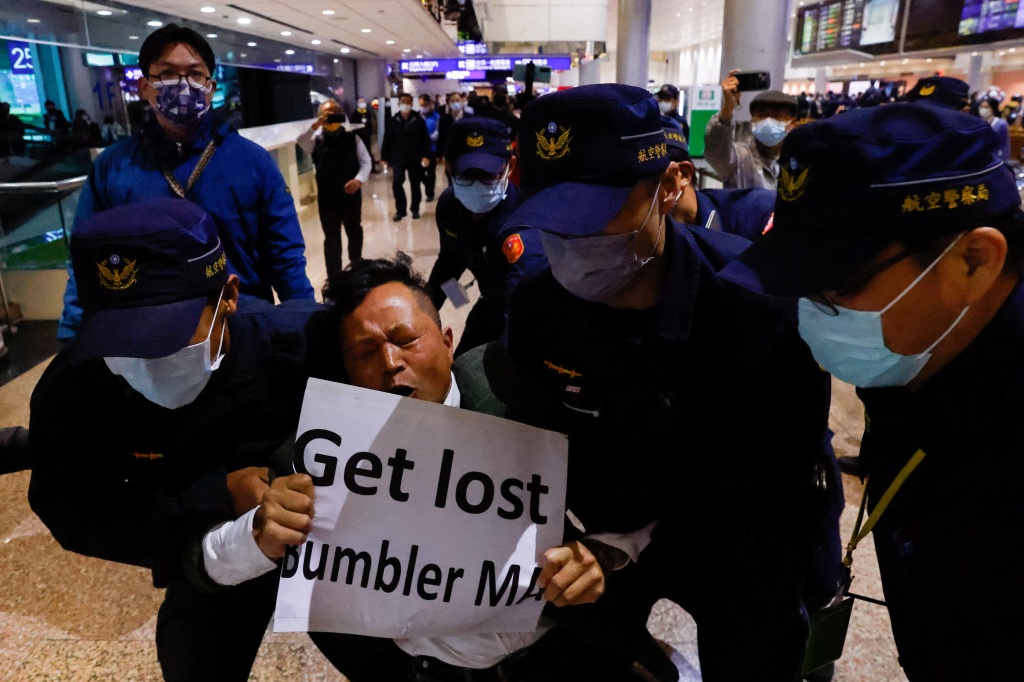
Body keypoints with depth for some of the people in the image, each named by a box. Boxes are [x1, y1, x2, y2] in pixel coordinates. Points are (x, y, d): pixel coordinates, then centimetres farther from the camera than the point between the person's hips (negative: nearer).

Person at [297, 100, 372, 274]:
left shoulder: (352, 138, 0)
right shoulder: (316, 140, 0)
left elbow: (366, 161, -3)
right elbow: (301, 141, -19)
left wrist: (359, 179, -22)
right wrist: (316, 125, -33)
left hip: (351, 196, 1)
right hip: (327, 198, -1)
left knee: (355, 233, 20)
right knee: (332, 239, 5)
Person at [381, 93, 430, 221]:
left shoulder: (419, 120, -3)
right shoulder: (393, 121, 0)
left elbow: (426, 140, -4)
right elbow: (387, 141, 2)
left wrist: (426, 155, -14)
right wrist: (384, 157, -1)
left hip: (415, 158, 0)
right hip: (398, 158, 0)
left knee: (415, 185, 10)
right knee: (396, 183, -11)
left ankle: (415, 209, 26)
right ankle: (400, 210, 3)